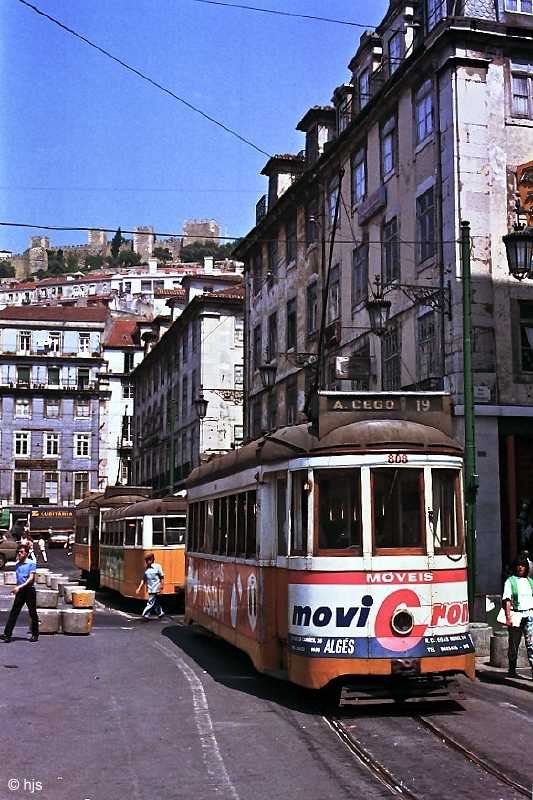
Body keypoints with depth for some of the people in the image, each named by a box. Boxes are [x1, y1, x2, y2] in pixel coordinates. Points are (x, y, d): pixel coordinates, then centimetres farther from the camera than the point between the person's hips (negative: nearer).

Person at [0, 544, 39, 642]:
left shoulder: (31, 563, -7)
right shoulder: (17, 564, 11)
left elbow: (31, 578, -14)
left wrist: (20, 587, -21)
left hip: (29, 590, -5)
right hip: (19, 591, 5)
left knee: (32, 613, 3)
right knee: (14, 612, -2)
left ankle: (35, 634, 13)